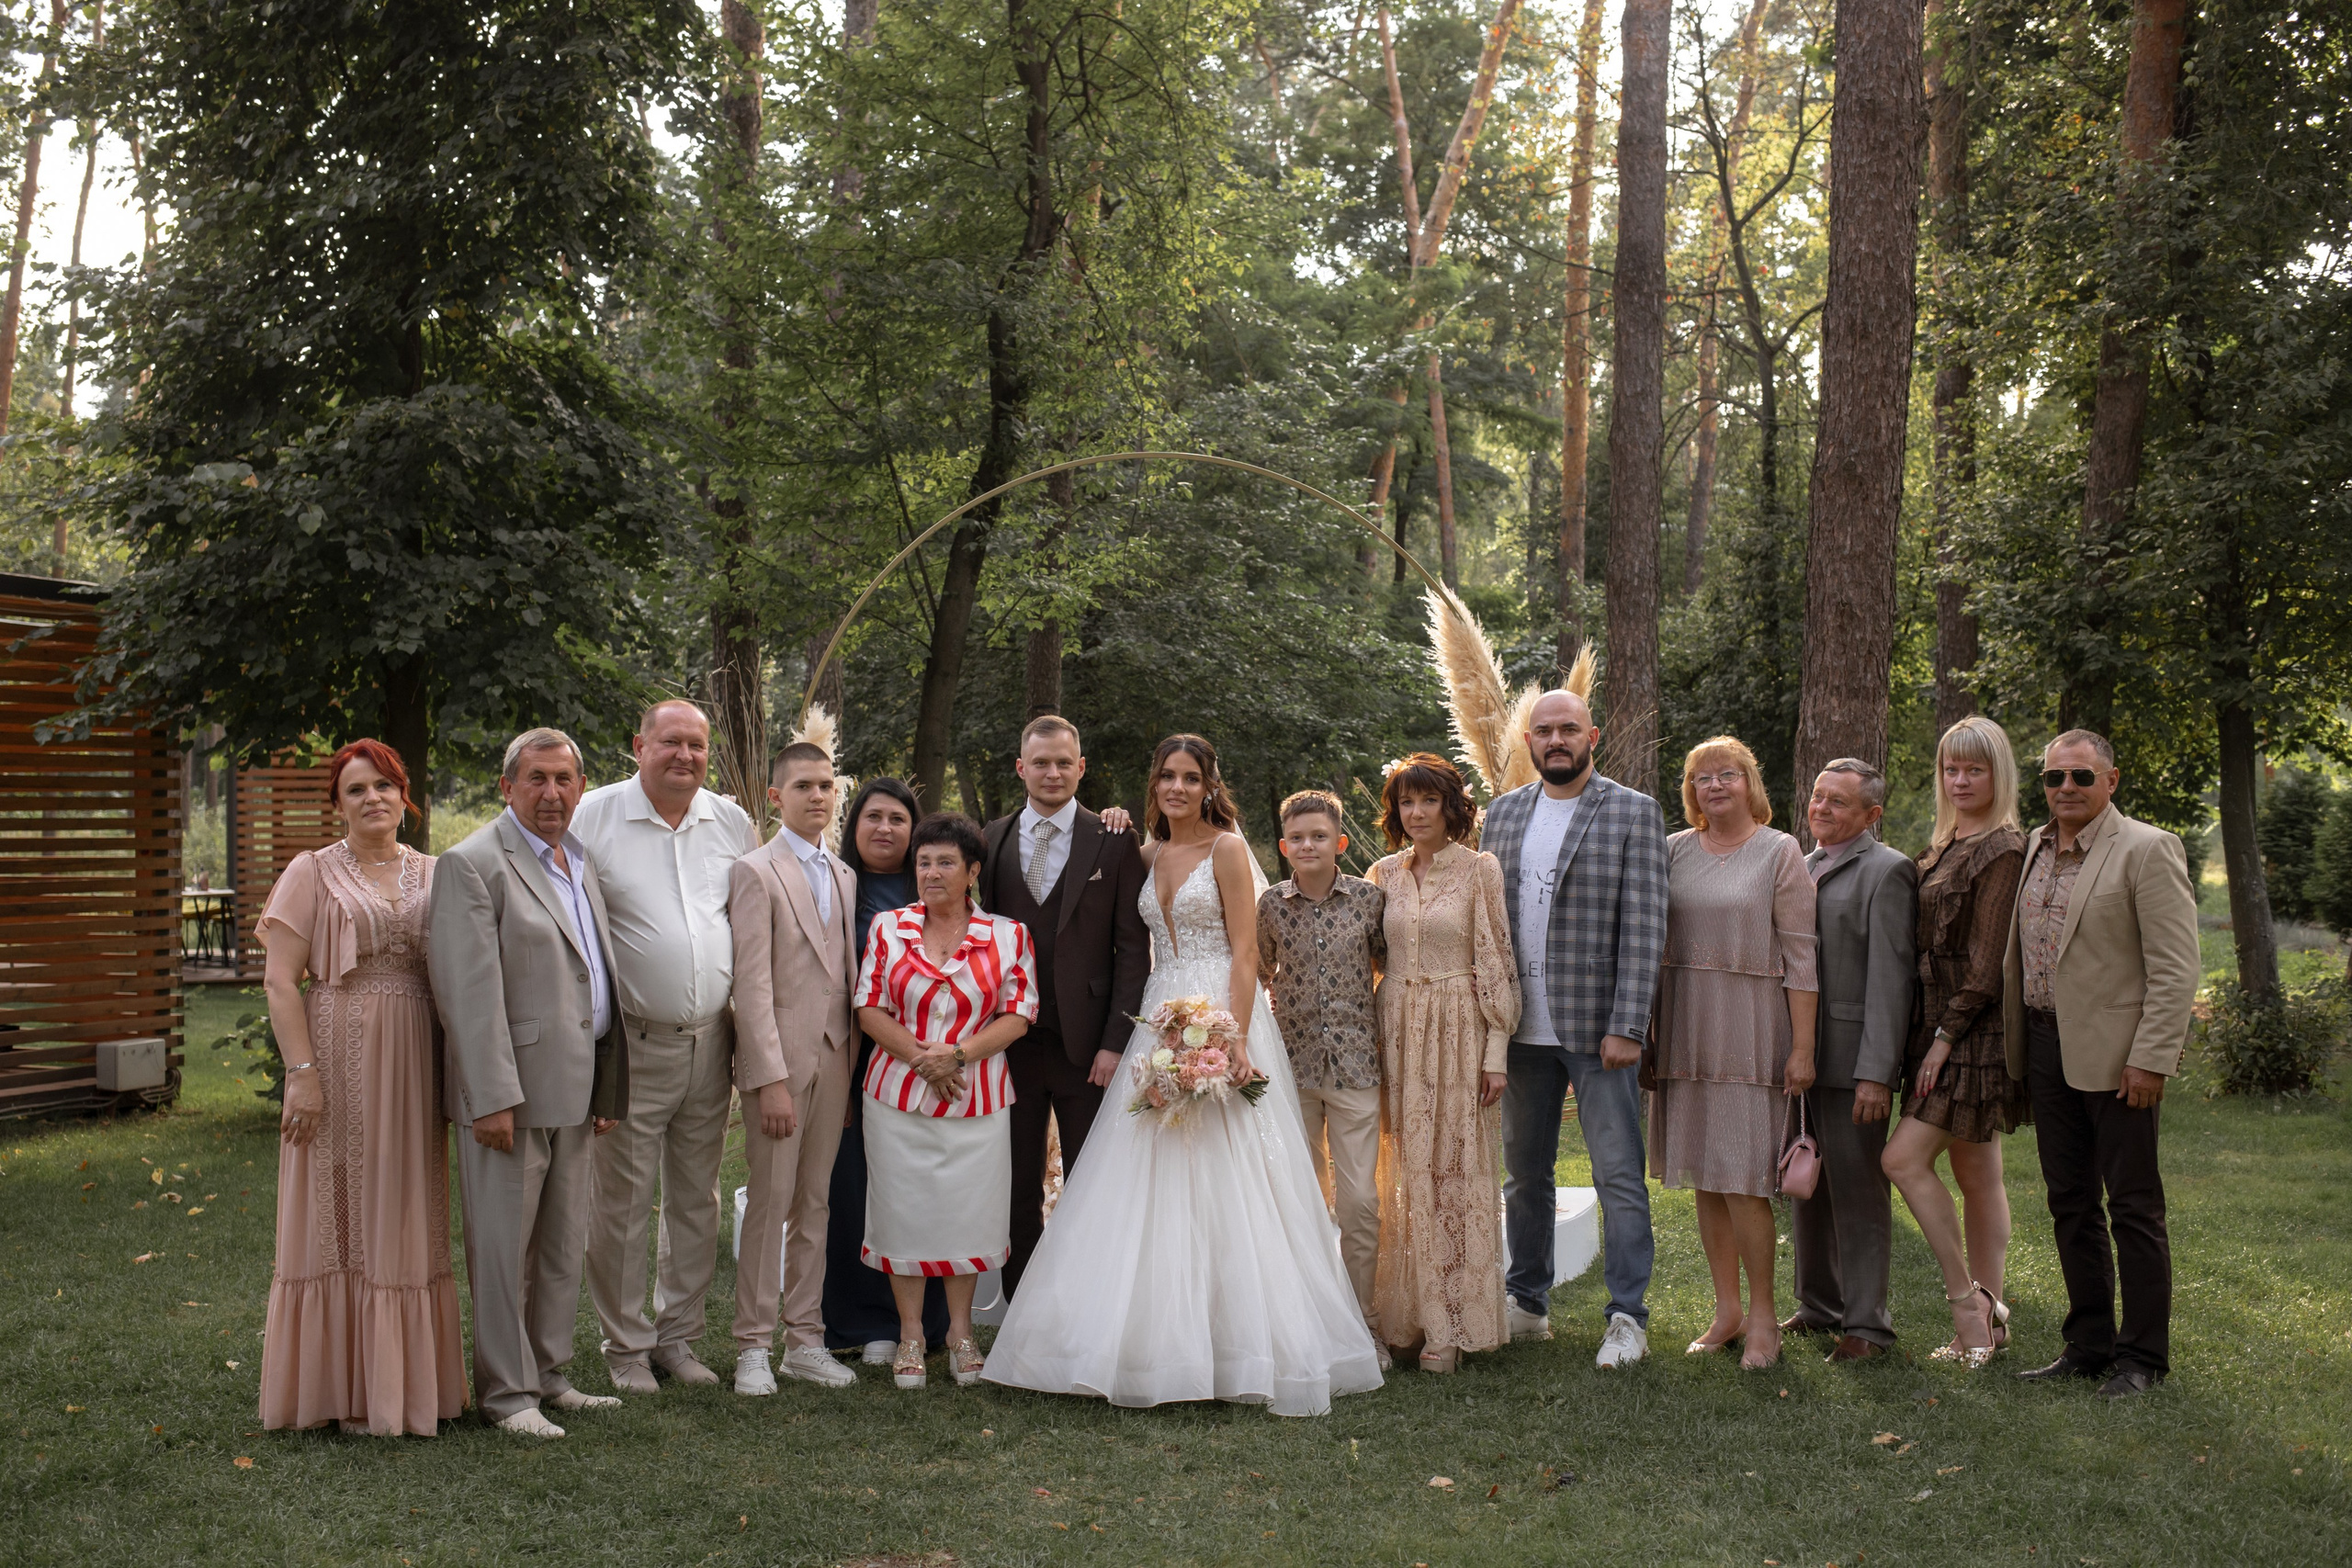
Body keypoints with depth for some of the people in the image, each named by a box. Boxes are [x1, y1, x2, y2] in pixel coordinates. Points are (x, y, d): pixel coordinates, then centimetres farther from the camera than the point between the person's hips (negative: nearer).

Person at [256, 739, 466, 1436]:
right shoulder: (313, 873, -1)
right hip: (341, 1059, -4)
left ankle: (406, 1378, 19)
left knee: (408, 1216, 9)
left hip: (414, 1066, 4)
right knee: (341, 1215, 1)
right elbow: (280, 981, -7)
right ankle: (344, 1386, 10)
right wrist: (302, 1073, -15)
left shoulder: (432, 874, 10)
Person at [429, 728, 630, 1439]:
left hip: (573, 1088, 8)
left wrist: (608, 1088, 14)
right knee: (503, 1246, 2)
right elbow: (468, 991, -16)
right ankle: (506, 1389, 12)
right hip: (511, 1089, -8)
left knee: (564, 1244, 15)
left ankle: (549, 1374, 27)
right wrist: (493, 1097, -21)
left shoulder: (583, 860, 15)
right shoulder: (473, 864, -10)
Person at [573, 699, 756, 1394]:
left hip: (710, 1043, 4)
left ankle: (678, 1335, 25)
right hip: (633, 1044, -4)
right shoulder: (593, 817, -6)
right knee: (623, 1201, 2)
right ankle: (626, 1344, 17)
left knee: (696, 1198, 12)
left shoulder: (734, 823, 7)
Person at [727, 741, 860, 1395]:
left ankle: (804, 1340, 17)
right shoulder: (755, 873, -6)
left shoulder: (844, 876, 14)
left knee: (815, 1202, 10)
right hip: (778, 1057, -6)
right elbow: (752, 985, -11)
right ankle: (754, 1346, 8)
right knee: (770, 1204, -2)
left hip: (834, 1059, 6)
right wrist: (771, 1079, -17)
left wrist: (853, 1068, 7)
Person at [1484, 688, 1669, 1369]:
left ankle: (1628, 1318, 8)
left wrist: (1626, 1028, -16)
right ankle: (1528, 1303, 27)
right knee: (1524, 1174, 14)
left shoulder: (1634, 813, -4)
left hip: (1598, 1027, -5)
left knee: (1620, 1176, -1)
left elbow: (1644, 927, -9)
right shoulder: (1503, 814, 10)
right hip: (1522, 1029, 5)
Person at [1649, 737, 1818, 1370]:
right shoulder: (1673, 850, 9)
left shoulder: (1779, 852, -1)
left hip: (1750, 1026, -4)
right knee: (1703, 1175, 7)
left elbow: (1799, 955, -4)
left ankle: (1763, 1316, 7)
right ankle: (1726, 1311, 18)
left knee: (1741, 1176, -7)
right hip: (1684, 1026, 4)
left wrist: (1803, 1047, -9)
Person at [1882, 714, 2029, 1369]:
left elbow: (1987, 963, -16)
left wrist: (1945, 1036, -16)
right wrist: (1933, 1035, 10)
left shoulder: (2003, 849, -12)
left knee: (1903, 1158, -12)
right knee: (1976, 1178, 11)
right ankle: (1987, 1321, 16)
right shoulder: (1946, 844, 15)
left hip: (1975, 1031, -9)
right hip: (1943, 1026, 9)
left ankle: (1967, 1297, -1)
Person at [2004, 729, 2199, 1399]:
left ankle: (2142, 1356, 11)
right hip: (2046, 1048, 7)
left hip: (2115, 1055, -7)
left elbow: (2175, 967, -13)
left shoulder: (2147, 850, -9)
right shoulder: (2032, 848, 11)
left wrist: (2150, 1059, -18)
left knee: (2133, 1207, 1)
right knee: (2071, 1205, 13)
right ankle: (2089, 1345, 23)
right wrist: (2017, 1040, 12)